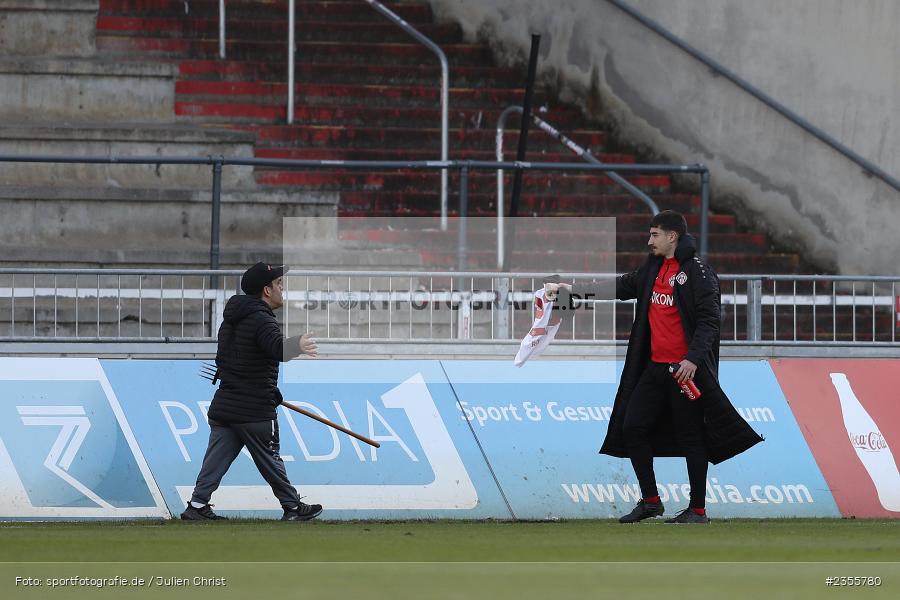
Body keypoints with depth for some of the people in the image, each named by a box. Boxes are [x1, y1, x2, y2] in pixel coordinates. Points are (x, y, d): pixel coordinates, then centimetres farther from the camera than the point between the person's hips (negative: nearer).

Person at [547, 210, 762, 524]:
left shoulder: (697, 272, -11)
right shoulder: (653, 268, 12)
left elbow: (708, 319, -15)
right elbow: (624, 286, 23)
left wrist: (693, 359, -24)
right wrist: (573, 290, 20)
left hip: (685, 369, -8)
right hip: (654, 366, 8)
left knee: (691, 437, 0)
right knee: (632, 427, 6)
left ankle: (698, 510, 8)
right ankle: (650, 501, 15)